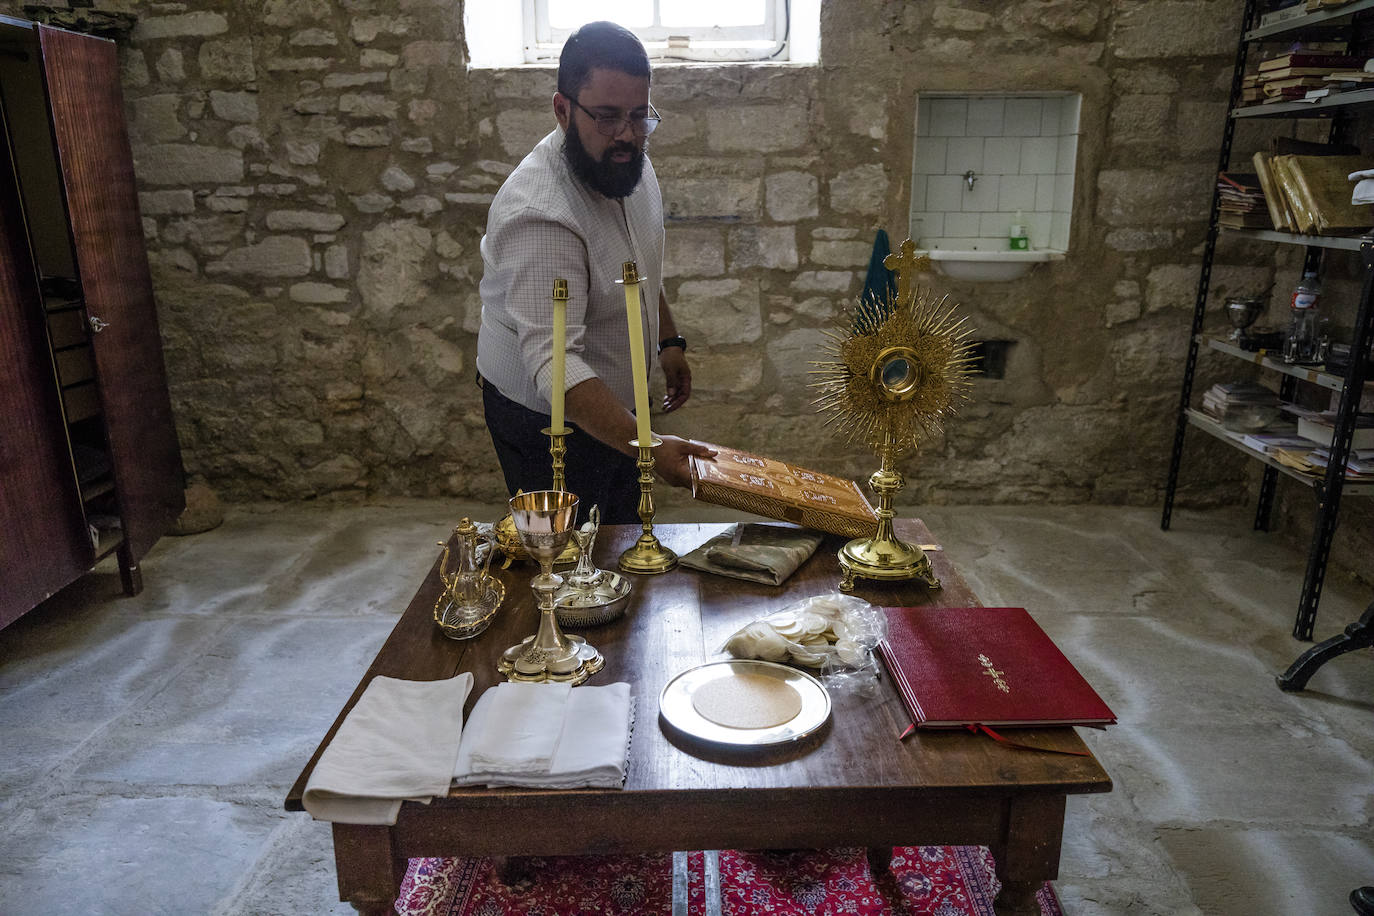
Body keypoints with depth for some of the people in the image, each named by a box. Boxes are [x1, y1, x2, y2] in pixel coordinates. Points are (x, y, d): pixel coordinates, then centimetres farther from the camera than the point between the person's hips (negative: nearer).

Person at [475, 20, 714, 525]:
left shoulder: (628, 161, -5)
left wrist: (668, 341, 13)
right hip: (545, 413, -8)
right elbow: (553, 363, -40)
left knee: (624, 531, 23)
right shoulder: (540, 215, -34)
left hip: (612, 399, 8)